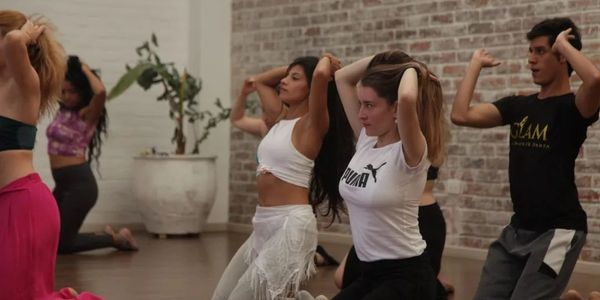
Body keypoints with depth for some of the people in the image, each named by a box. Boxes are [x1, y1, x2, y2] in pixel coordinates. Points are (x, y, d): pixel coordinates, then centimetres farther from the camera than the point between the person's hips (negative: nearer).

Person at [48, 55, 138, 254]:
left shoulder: (87, 115, -11)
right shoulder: (63, 111, 9)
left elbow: (100, 92, -33)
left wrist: (86, 70, -17)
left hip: (79, 183, -8)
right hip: (63, 183, 8)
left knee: (61, 244, -5)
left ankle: (116, 239, 10)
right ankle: (109, 236, 22)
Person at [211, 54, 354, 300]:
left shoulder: (312, 124, -9)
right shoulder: (280, 119, 13)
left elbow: (321, 75, -26)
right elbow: (260, 81, 29)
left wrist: (327, 61, -6)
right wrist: (291, 67, 18)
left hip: (291, 225, -9)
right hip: (264, 225, 9)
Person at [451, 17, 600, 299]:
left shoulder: (572, 106, -9)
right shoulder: (518, 105, 9)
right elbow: (461, 115, -1)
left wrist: (564, 42, -17)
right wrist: (476, 64, 6)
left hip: (558, 230, -7)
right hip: (518, 228, 7)